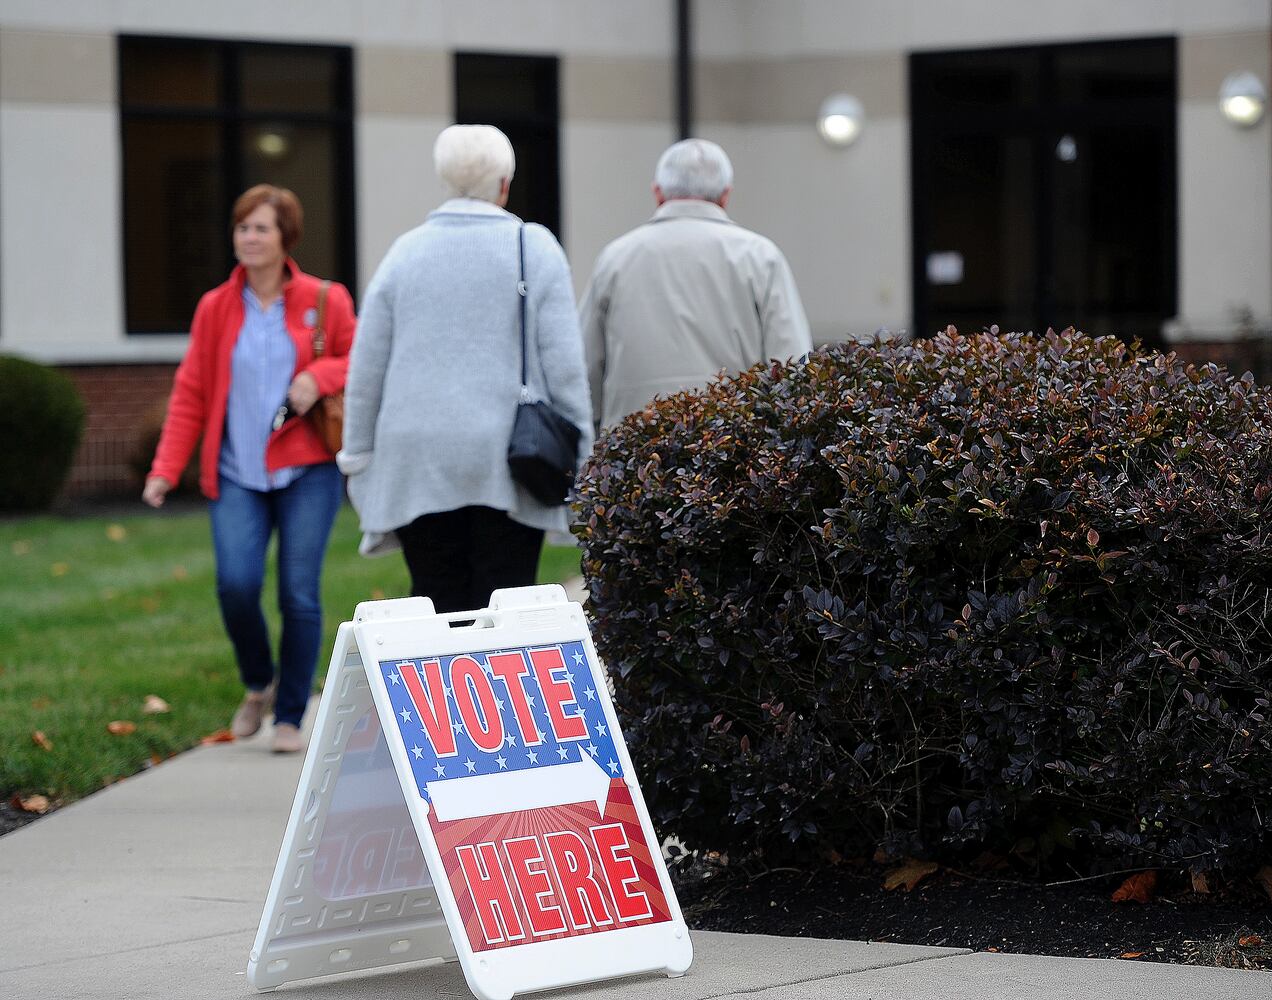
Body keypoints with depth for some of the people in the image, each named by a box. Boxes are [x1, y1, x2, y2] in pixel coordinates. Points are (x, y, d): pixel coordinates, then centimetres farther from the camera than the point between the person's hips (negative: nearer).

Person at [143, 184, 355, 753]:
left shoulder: (325, 301, 3)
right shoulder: (215, 308, 8)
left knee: (299, 594, -5)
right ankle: (259, 685, 13)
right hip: (237, 473, 1)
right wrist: (165, 469, -1)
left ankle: (290, 717, 9)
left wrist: (319, 376, -12)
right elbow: (190, 394, 7)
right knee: (236, 583, -16)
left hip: (307, 471, -1)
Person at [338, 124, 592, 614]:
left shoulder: (405, 252, 6)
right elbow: (565, 366, -2)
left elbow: (365, 370, 7)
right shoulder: (535, 249, 0)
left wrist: (359, 455, 14)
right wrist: (580, 458, 4)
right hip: (508, 463, -2)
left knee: (436, 605, 4)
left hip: (418, 462, 2)